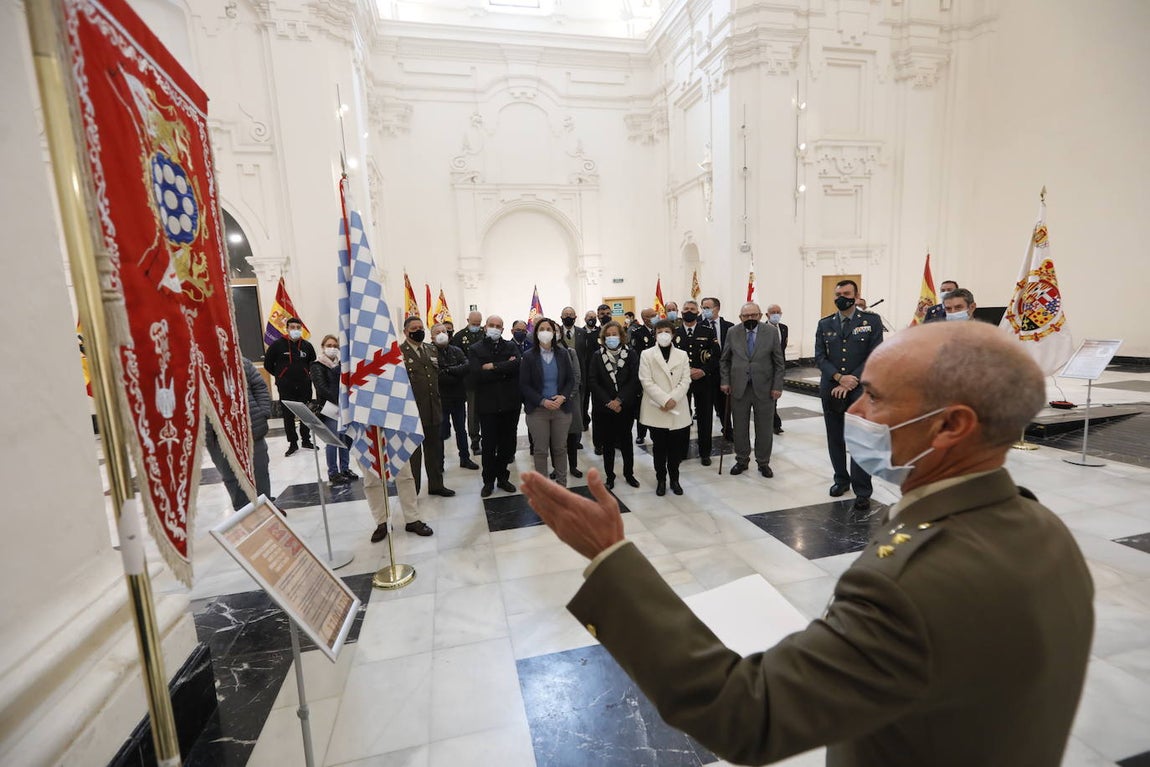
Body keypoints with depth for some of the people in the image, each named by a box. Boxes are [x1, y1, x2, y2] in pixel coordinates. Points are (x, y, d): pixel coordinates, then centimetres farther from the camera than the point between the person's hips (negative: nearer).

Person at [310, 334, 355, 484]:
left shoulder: (341, 363, 11)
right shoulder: (317, 366, -2)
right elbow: (322, 388, -12)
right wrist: (338, 401, -21)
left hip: (343, 407, 4)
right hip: (329, 408, -4)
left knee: (344, 438, 7)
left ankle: (344, 469, 20)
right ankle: (333, 473, 8)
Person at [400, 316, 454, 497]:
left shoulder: (432, 349, 12)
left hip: (433, 409, 6)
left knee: (434, 449, 16)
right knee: (413, 452, 7)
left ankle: (436, 485, 31)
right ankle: (411, 490, 21)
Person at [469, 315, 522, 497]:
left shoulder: (511, 346, 7)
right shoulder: (475, 349, 2)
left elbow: (517, 365, -14)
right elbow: (478, 374, -15)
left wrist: (493, 366, -15)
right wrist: (505, 369, -12)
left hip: (510, 403, 2)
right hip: (487, 405, -2)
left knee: (507, 443, 11)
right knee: (489, 445, 6)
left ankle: (502, 477, 27)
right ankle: (488, 481, 21)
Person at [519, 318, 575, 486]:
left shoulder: (562, 353, 4)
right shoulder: (529, 356, -3)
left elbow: (570, 379, 7)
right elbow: (524, 385, -4)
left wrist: (563, 396, -11)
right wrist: (543, 401, -14)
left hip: (561, 408, 2)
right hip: (537, 410, -2)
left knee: (560, 448, 10)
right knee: (540, 450, 4)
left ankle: (562, 484, 24)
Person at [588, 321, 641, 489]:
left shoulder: (631, 354, -1)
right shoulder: (598, 356, 1)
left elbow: (634, 380, -7)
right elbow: (593, 382, -4)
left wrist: (619, 400, -15)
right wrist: (608, 402, -13)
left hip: (625, 407, 0)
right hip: (604, 408, 0)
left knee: (626, 440, 10)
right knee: (608, 443, 7)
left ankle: (629, 473, 27)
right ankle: (609, 476, 20)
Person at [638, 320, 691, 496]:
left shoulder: (682, 355, 10)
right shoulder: (647, 355, 2)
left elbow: (685, 380, 2)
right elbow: (646, 381, -7)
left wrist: (673, 399, -13)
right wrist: (664, 400, -15)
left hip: (678, 410, 2)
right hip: (656, 410, -2)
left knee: (676, 447, 7)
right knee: (659, 447, 6)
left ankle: (674, 479, 23)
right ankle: (661, 479, 20)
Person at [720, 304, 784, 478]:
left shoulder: (772, 331, -2)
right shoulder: (733, 332, 2)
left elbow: (779, 362, 0)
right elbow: (725, 360, 9)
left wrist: (777, 386, -5)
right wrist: (725, 381, 1)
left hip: (764, 388, -1)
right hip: (738, 387, 1)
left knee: (764, 428, 8)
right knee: (740, 427, 10)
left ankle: (763, 462, 23)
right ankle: (742, 460, 25)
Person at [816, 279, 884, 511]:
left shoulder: (872, 321, 2)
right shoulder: (824, 324, 9)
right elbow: (820, 357, 2)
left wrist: (852, 381, -13)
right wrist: (839, 377, -13)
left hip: (860, 390, -3)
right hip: (831, 390, 3)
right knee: (835, 440, 10)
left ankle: (862, 491, 5)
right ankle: (841, 479, 27)